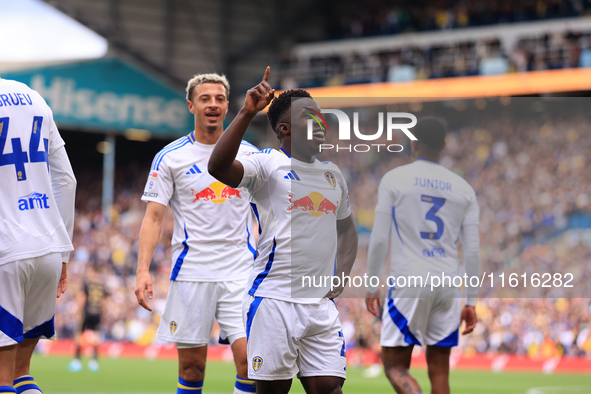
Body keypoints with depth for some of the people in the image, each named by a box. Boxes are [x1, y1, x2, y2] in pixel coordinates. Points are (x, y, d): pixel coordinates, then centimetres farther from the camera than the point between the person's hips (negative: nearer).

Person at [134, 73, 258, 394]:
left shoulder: (249, 154, 8)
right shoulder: (170, 157, 2)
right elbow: (153, 216, 0)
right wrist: (143, 270, -12)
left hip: (240, 272, 1)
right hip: (191, 274, -1)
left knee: (250, 359, -13)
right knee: (191, 366, 2)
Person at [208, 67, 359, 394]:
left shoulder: (332, 173, 17)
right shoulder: (267, 164, -3)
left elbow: (346, 227, 32)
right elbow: (218, 167, -24)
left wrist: (342, 276, 16)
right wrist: (247, 113, -29)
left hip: (321, 304, 6)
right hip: (273, 298, -6)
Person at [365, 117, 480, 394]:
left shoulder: (394, 179, 0)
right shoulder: (463, 189, 10)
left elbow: (379, 239, -3)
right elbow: (472, 251, 8)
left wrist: (371, 285, 6)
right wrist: (471, 302, 13)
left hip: (408, 282, -3)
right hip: (448, 284, 4)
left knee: (394, 364, 1)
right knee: (439, 369, 9)